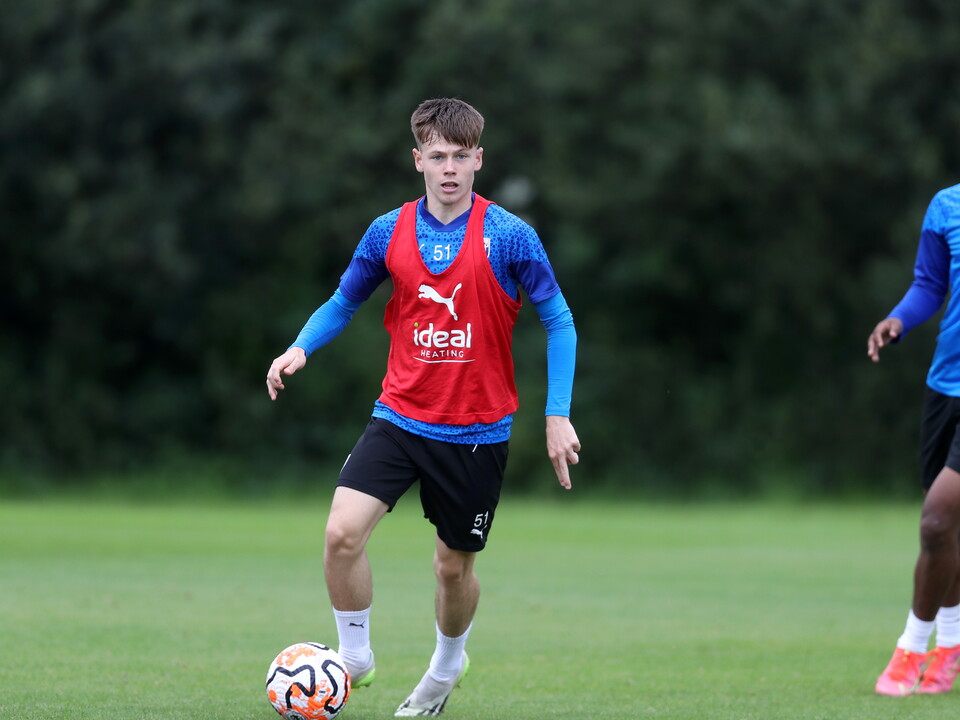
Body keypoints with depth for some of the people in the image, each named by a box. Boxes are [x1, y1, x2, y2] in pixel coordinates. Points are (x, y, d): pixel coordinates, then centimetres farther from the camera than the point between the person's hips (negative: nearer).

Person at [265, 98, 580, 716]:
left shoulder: (508, 236, -10)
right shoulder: (390, 233, -1)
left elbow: (559, 320, -4)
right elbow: (344, 303, 13)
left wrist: (559, 416, -9)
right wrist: (300, 348, -7)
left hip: (477, 432, -2)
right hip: (401, 416, 2)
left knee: (454, 564, 9)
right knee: (343, 531, -17)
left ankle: (448, 663, 39)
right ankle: (355, 658, 4)